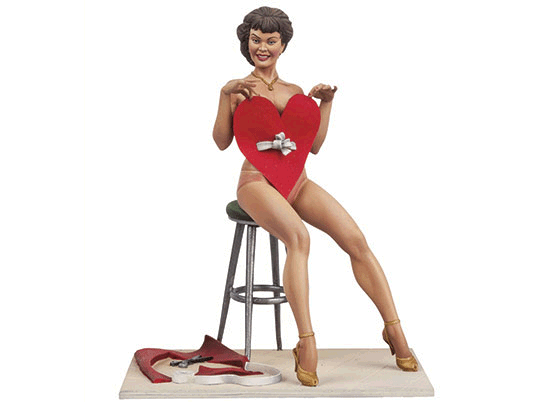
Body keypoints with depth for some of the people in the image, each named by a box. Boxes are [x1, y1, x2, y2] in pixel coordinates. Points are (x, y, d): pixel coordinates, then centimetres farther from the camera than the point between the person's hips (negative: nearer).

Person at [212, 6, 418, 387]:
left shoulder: (294, 92, 20)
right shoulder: (239, 88, 10)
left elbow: (314, 145, 14)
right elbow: (222, 142, -3)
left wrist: (326, 101, 8)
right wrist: (226, 93, -12)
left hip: (298, 182, 4)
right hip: (257, 182, -4)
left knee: (356, 239, -20)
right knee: (299, 237, -36)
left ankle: (395, 330, -15)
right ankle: (307, 344, -37)